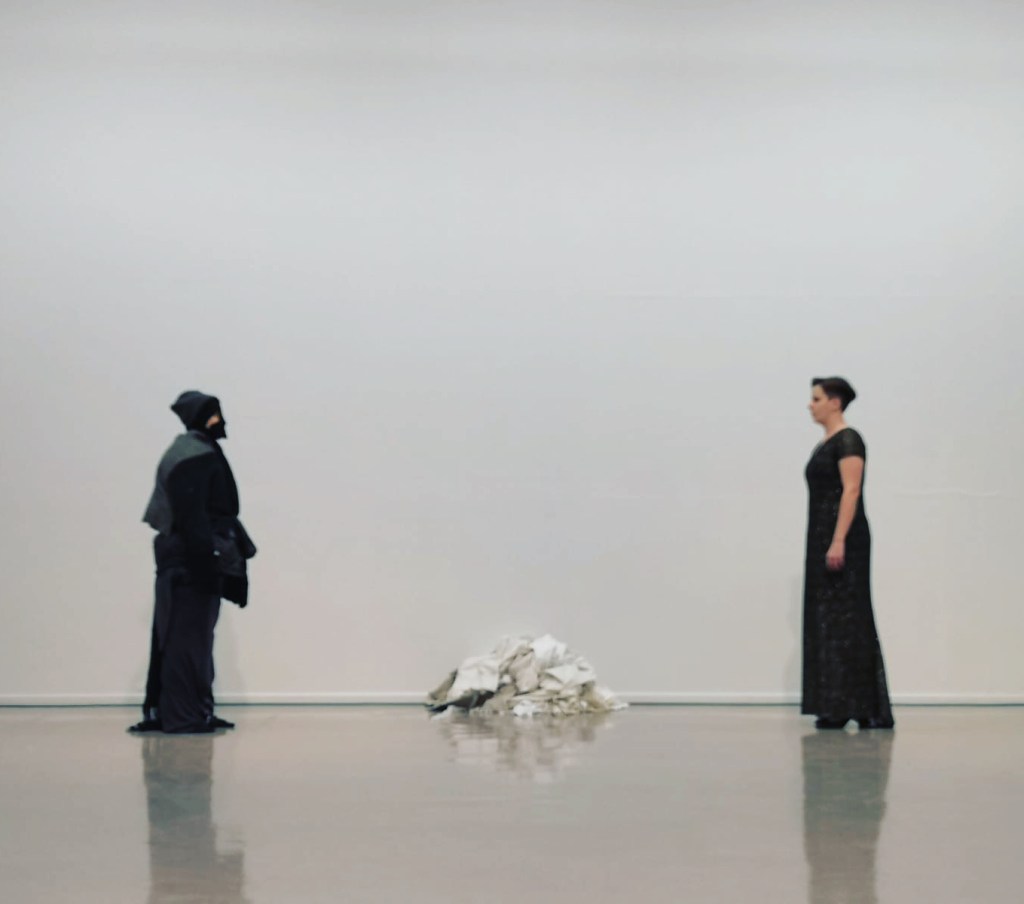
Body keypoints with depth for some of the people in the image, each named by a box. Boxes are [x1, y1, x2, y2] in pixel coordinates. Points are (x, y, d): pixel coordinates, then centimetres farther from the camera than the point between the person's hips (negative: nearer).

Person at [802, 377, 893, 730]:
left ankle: (859, 708, -6)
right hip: (821, 537, 10)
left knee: (846, 619, -9)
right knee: (827, 619, 8)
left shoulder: (848, 440, -11)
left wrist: (838, 541, -25)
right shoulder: (823, 445, 18)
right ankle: (836, 706, 10)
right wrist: (819, 546, 21)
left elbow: (851, 492, -19)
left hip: (844, 539, -10)